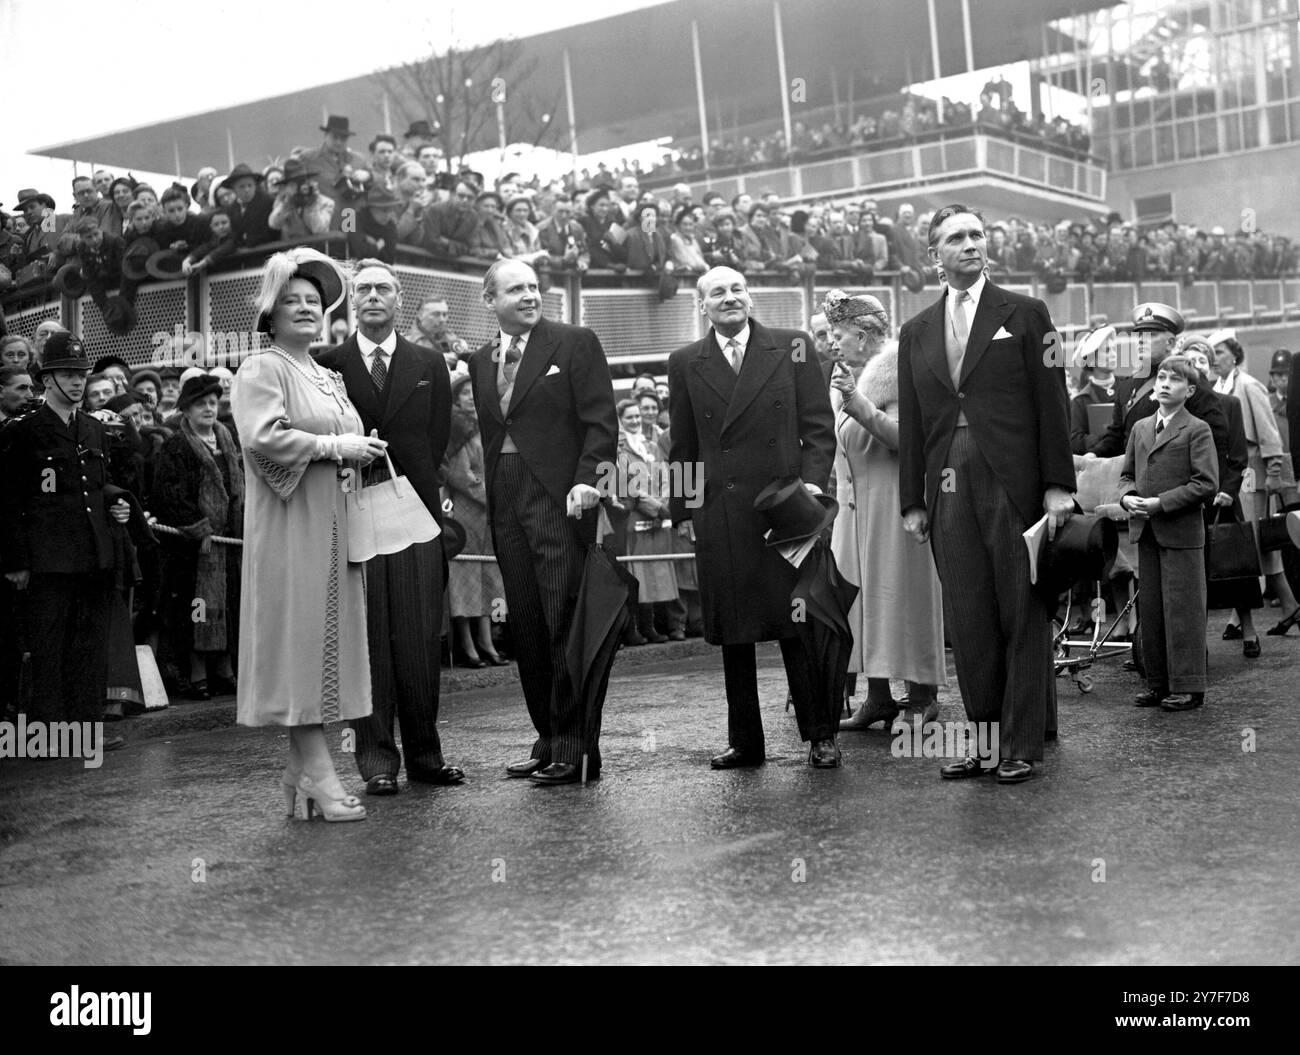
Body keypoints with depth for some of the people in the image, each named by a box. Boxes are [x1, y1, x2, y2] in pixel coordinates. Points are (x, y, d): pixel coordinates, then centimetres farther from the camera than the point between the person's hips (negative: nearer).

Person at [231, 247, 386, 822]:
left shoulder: (329, 378, 22)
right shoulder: (261, 370, -3)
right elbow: (263, 437, -19)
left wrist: (364, 451, 9)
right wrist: (335, 447, -16)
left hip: (333, 526, 8)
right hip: (289, 524, -8)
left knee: (326, 640, 6)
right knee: (300, 635, -7)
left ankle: (300, 771, 12)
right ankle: (317, 775, -6)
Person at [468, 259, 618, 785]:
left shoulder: (575, 343, 0)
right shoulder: (480, 360, 16)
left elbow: (600, 420, -6)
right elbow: (488, 433, 15)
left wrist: (587, 480, -18)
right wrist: (485, 498, 4)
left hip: (560, 500, -6)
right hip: (505, 505, 6)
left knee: (567, 626, -5)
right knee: (527, 632, 9)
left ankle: (575, 748, 1)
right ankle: (548, 740, 18)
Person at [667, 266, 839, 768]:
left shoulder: (792, 348, 7)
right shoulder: (685, 363, 11)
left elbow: (818, 425, 5)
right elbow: (683, 445, 11)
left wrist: (812, 480, -8)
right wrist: (681, 508, 6)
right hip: (718, 515, 2)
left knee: (798, 624, 0)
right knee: (731, 631, 5)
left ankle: (821, 735, 11)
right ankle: (744, 741, 15)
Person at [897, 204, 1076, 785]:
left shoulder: (1025, 313, 5)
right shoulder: (916, 331, 15)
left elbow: (1051, 403, 1)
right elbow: (911, 421, 14)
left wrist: (1058, 484, -6)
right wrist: (912, 500, 9)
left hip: (1015, 483, -3)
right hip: (948, 487, 3)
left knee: (1024, 617, 1)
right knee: (967, 624, 4)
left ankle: (1021, 745, 8)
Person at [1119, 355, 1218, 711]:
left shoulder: (1197, 430, -5)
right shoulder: (1140, 428, 15)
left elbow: (1206, 484, -12)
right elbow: (1127, 474, 20)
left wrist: (1159, 503, -17)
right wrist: (1128, 496, -3)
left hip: (1181, 534, -6)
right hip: (1146, 533, 6)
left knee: (1182, 610, -2)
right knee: (1150, 610, 9)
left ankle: (1187, 686, 5)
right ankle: (1158, 684, 17)